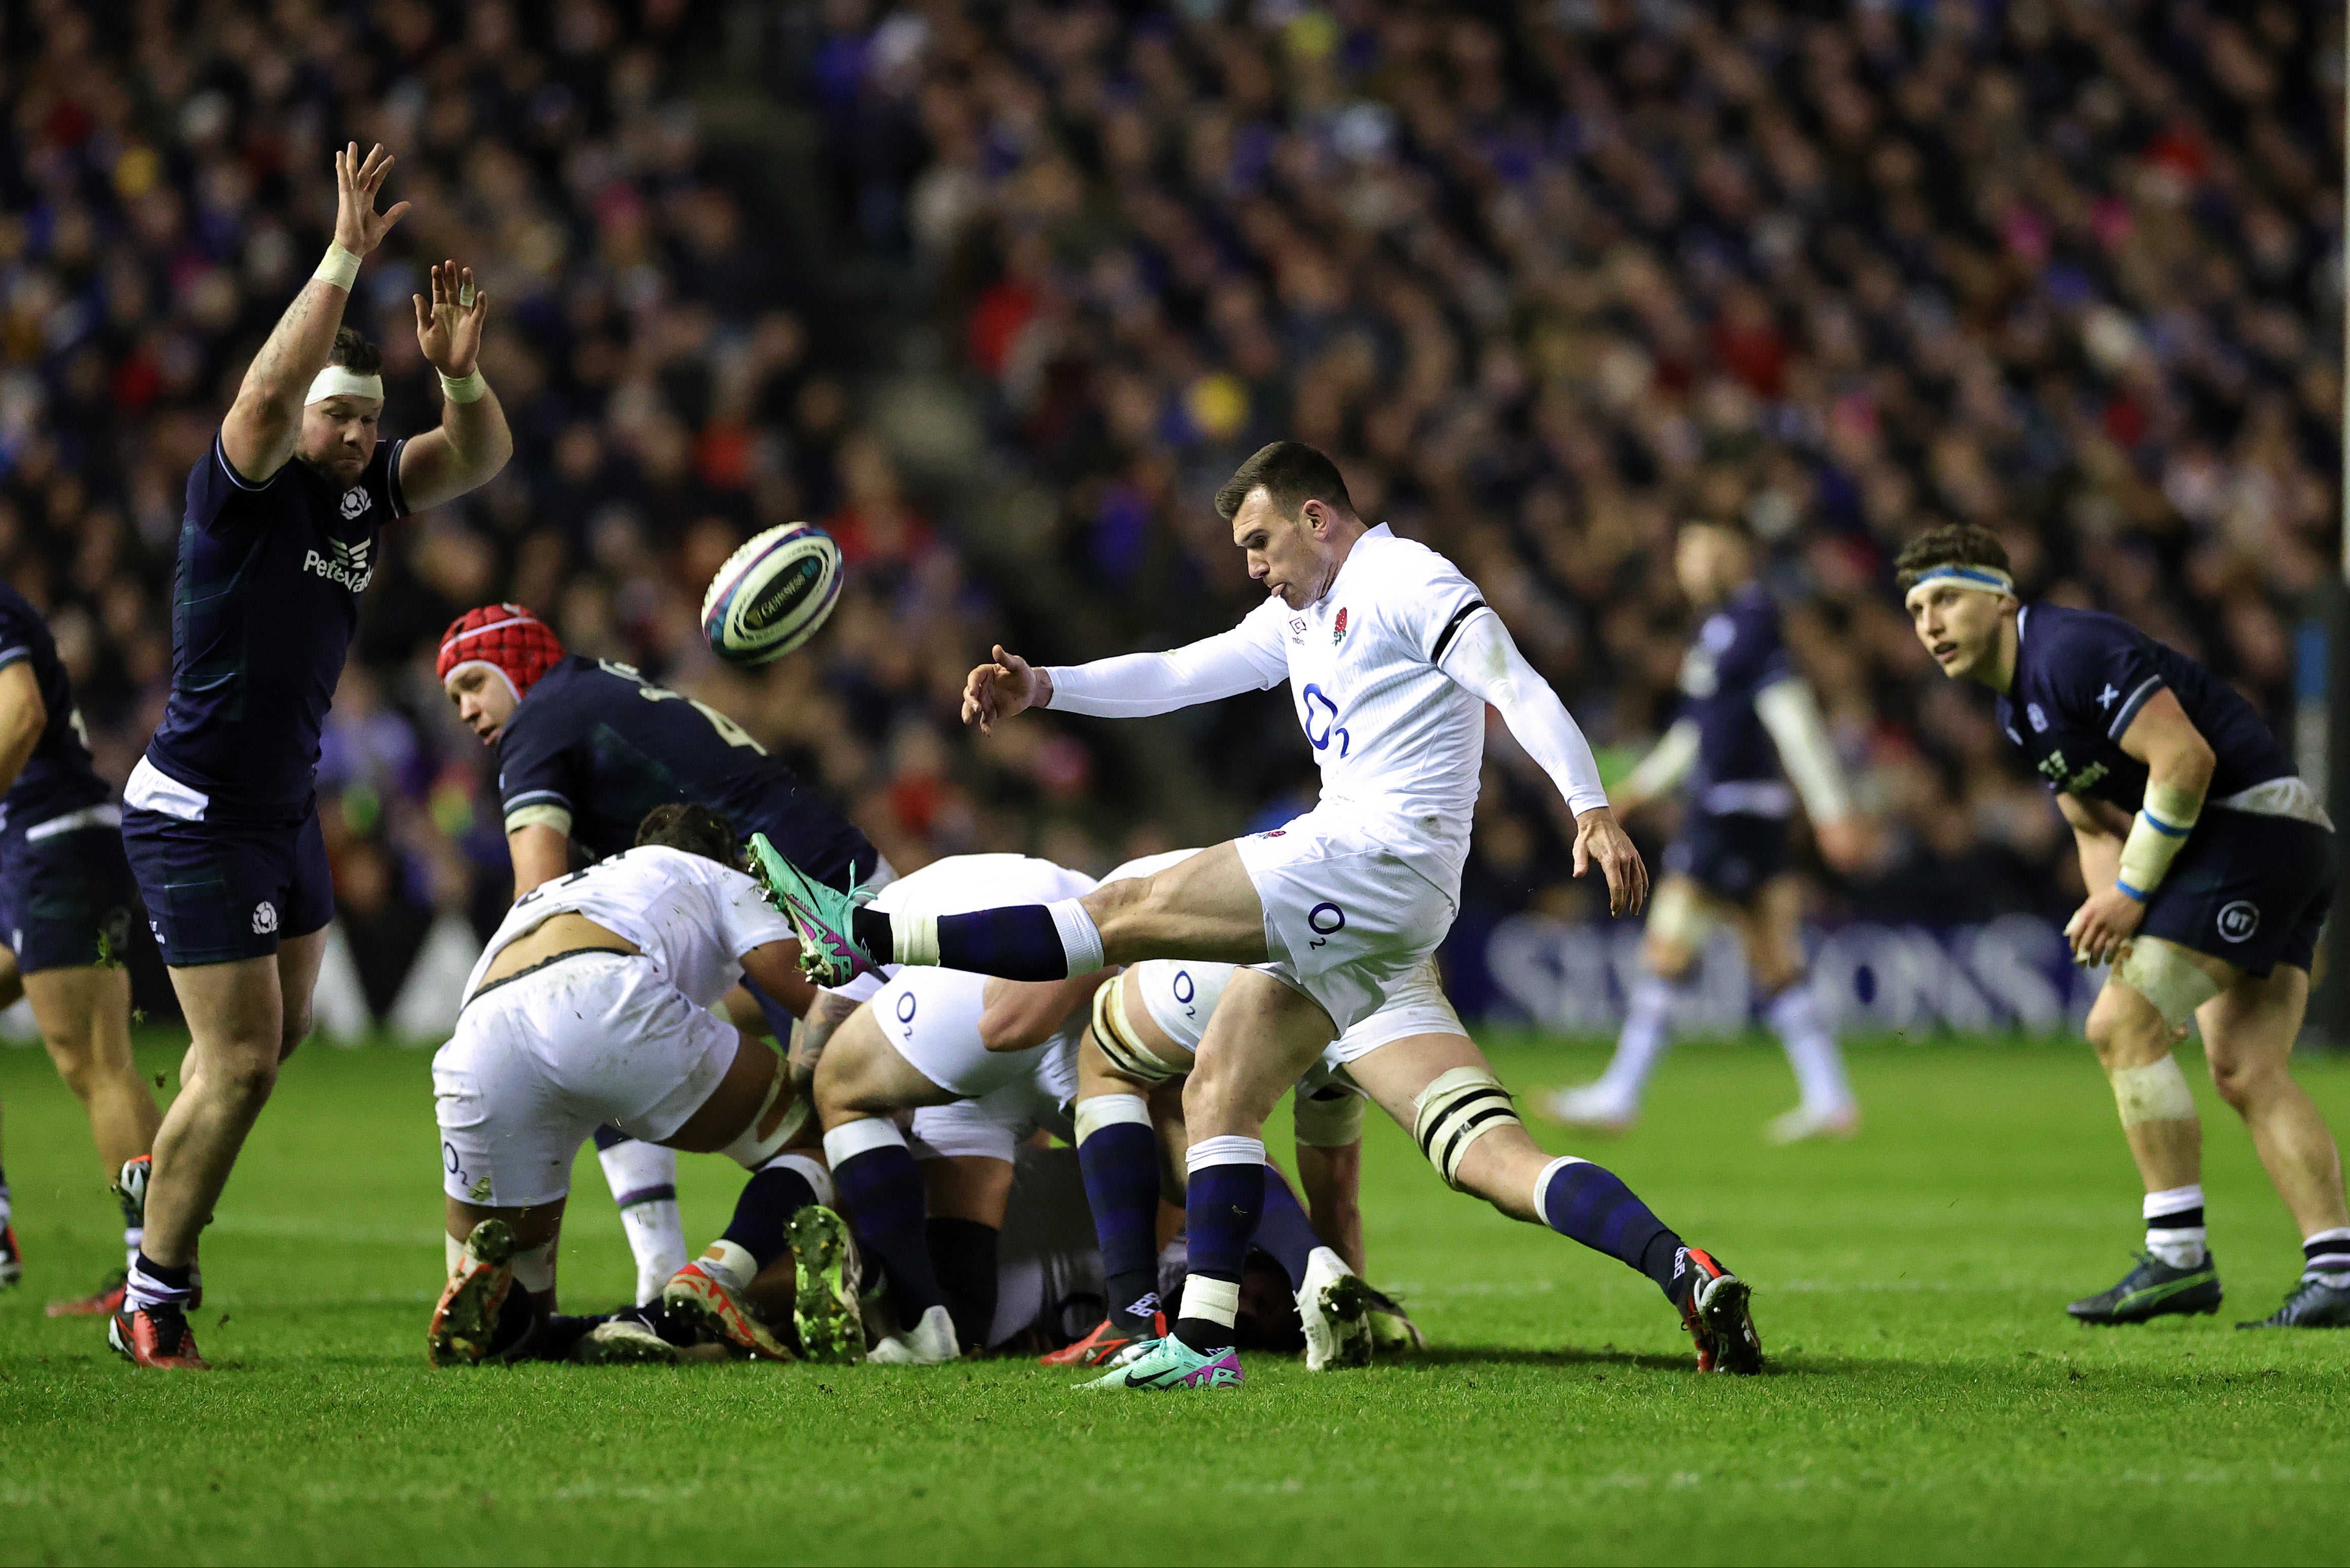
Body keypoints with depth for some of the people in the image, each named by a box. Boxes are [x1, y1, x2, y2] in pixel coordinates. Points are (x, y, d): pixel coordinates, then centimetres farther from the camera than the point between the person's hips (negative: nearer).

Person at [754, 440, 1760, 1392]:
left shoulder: (1403, 580, -3)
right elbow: (1175, 676, 22)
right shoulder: (1301, 617, 26)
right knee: (1215, 1099, 4)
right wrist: (1041, 688, 8)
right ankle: (1203, 1340, -3)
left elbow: (1518, 687, -13)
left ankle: (866, 938, -16)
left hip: (1384, 857, -10)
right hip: (1356, 916, 10)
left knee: (1130, 914, -12)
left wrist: (1591, 810, -26)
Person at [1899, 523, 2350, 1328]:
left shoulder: (2072, 652, -16)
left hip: (2252, 822, -10)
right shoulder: (2018, 709, 17)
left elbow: (2186, 759, -21)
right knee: (2245, 1071, 4)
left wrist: (2133, 892, -15)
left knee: (2122, 1025, -13)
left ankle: (2179, 1256, -11)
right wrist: (2109, 915, 3)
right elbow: (2098, 824, 22)